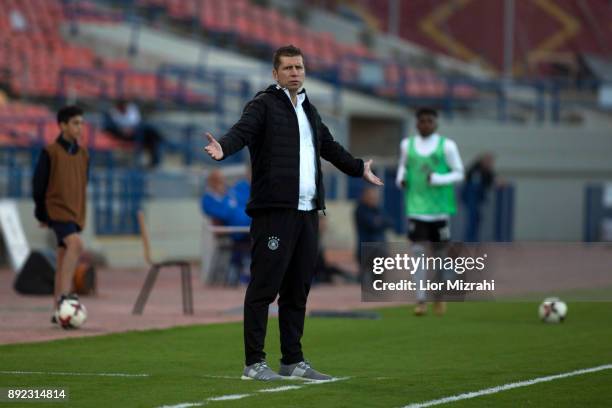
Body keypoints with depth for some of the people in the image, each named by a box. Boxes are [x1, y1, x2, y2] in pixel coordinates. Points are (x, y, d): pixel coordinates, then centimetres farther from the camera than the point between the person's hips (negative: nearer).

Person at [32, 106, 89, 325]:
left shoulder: (83, 154, 12)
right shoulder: (50, 152, -7)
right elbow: (38, 183, -5)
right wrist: (42, 214, -3)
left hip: (75, 213, 7)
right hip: (57, 210, -7)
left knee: (64, 260, 9)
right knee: (76, 244, -29)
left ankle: (58, 310, 13)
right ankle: (64, 294, -29)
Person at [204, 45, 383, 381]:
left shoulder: (308, 110, 21)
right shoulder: (264, 104, -2)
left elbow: (330, 147, 37)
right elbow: (242, 130, -20)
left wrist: (358, 168, 50)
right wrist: (223, 148, -42)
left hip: (307, 212, 8)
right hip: (274, 211, -8)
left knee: (298, 289, 10)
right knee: (264, 286, -7)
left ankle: (293, 360, 17)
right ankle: (254, 363, -5)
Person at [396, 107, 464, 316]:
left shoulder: (446, 146, -2)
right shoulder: (407, 145, 6)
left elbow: (459, 173, 1)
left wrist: (438, 180, -16)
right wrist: (400, 178, 0)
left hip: (440, 208, -1)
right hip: (416, 207, 1)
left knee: (439, 252, 8)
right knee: (417, 251, -11)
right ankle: (421, 301, -11)